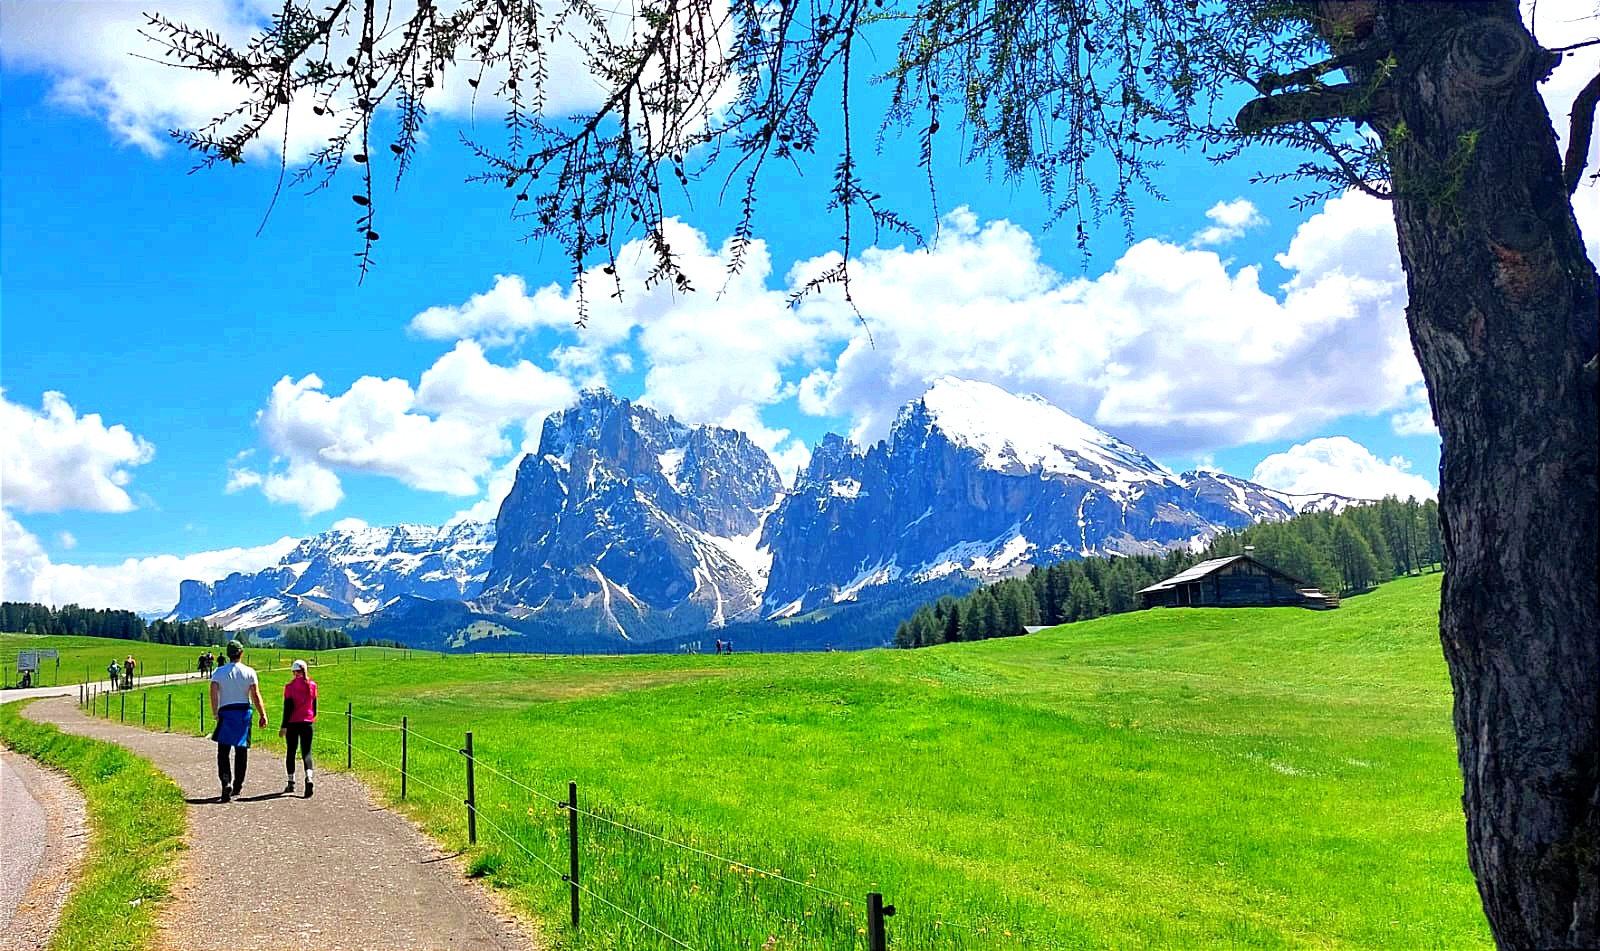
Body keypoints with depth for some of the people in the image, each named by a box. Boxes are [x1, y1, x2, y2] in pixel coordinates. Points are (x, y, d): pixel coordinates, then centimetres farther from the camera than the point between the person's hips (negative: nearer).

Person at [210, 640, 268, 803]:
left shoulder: (219, 672, 0)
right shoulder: (249, 672, -1)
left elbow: (213, 693, -9)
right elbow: (256, 696, -4)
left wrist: (215, 714, -3)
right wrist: (263, 716, 2)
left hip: (226, 712, -1)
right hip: (244, 712, 1)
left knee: (223, 752, 1)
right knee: (241, 751, 11)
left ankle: (226, 782, -19)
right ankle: (237, 785, 19)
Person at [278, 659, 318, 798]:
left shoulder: (290, 686, -6)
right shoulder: (312, 685, 3)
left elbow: (288, 708, -9)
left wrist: (284, 726, -5)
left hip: (293, 723, -2)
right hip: (307, 722, 2)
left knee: (291, 752, 13)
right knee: (307, 752, 0)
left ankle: (291, 782, 20)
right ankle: (308, 778, -24)